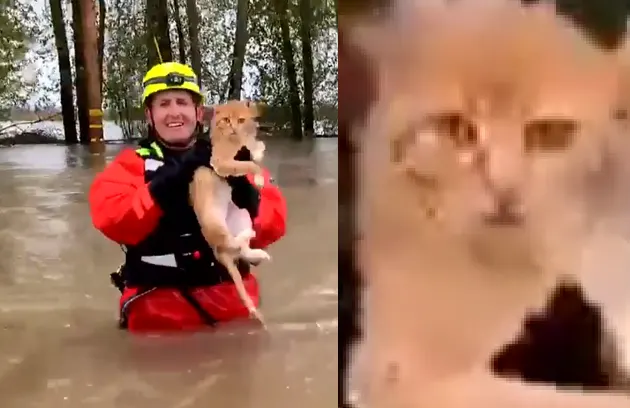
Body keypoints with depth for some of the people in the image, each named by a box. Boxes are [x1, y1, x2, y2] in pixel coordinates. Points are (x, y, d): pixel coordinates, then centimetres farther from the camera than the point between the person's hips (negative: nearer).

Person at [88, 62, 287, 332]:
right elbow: (112, 220, -14)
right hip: (158, 299, -2)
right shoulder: (132, 165, 4)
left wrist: (247, 194, -23)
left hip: (229, 293, 2)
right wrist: (164, 185, -26)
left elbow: (273, 223, -2)